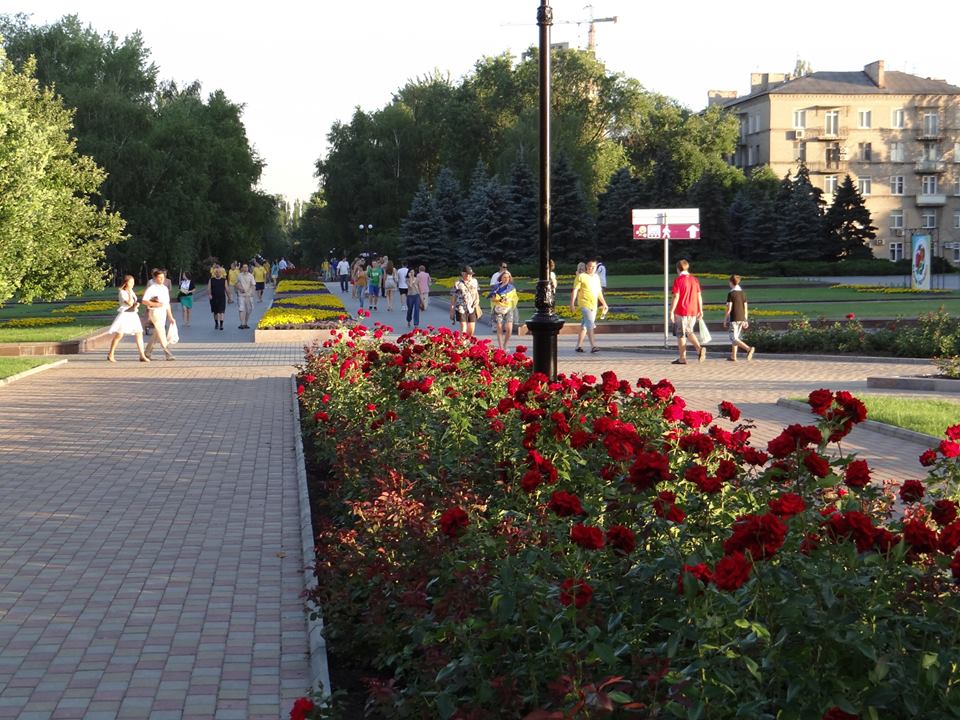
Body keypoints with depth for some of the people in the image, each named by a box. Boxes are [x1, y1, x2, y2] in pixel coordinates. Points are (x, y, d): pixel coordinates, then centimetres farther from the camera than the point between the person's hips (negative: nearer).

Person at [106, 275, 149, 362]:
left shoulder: (131, 291, 13)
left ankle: (142, 356, 0)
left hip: (133, 315, 7)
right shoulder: (122, 292, -10)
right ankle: (110, 355, 8)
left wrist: (137, 304, 2)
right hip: (124, 315, -7)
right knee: (118, 335, -4)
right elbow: (129, 303, -19)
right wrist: (129, 293, -13)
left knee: (139, 335, -1)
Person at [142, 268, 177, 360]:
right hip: (155, 312, -8)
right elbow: (144, 301, -13)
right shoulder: (152, 289, -9)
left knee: (156, 334, 11)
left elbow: (167, 304, 19)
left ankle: (147, 352, 21)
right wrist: (156, 304, -23)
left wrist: (170, 317, 18)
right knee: (162, 333, -11)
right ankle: (168, 354, -13)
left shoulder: (165, 288, 14)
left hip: (163, 312, 8)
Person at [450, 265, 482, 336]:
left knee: (471, 331, 7)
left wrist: (477, 300, 3)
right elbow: (453, 297, 0)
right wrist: (452, 311, -2)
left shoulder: (474, 281, 8)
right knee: (463, 330, -12)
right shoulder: (457, 284, -4)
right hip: (461, 309, -4)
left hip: (472, 309, 4)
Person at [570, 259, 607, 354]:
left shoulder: (596, 277, 16)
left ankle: (579, 345, 18)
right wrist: (572, 304, -13)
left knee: (585, 326, 11)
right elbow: (575, 290, -7)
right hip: (584, 304, -7)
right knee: (590, 324, -19)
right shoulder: (581, 276, -4)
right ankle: (593, 346, -26)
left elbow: (599, 292, 25)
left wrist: (604, 303, 25)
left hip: (593, 305, 7)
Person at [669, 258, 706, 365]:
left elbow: (676, 297, -14)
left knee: (681, 334, 3)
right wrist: (700, 310, 14)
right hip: (693, 312, 6)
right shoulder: (695, 280, 7)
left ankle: (682, 358, 5)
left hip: (681, 312, -6)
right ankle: (699, 348, -5)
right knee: (689, 332, 19)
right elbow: (699, 296, 8)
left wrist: (671, 312, -11)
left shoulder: (678, 280, -10)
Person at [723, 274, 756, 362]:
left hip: (734, 319, -7)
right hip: (742, 318, 7)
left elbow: (729, 309, -14)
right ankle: (733, 356, 18)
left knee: (734, 338, -6)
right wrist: (745, 320, 14)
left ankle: (748, 349, -27)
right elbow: (746, 308, 8)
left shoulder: (731, 294, -11)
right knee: (735, 337, 17)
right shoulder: (743, 293, 7)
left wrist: (725, 320, -5)